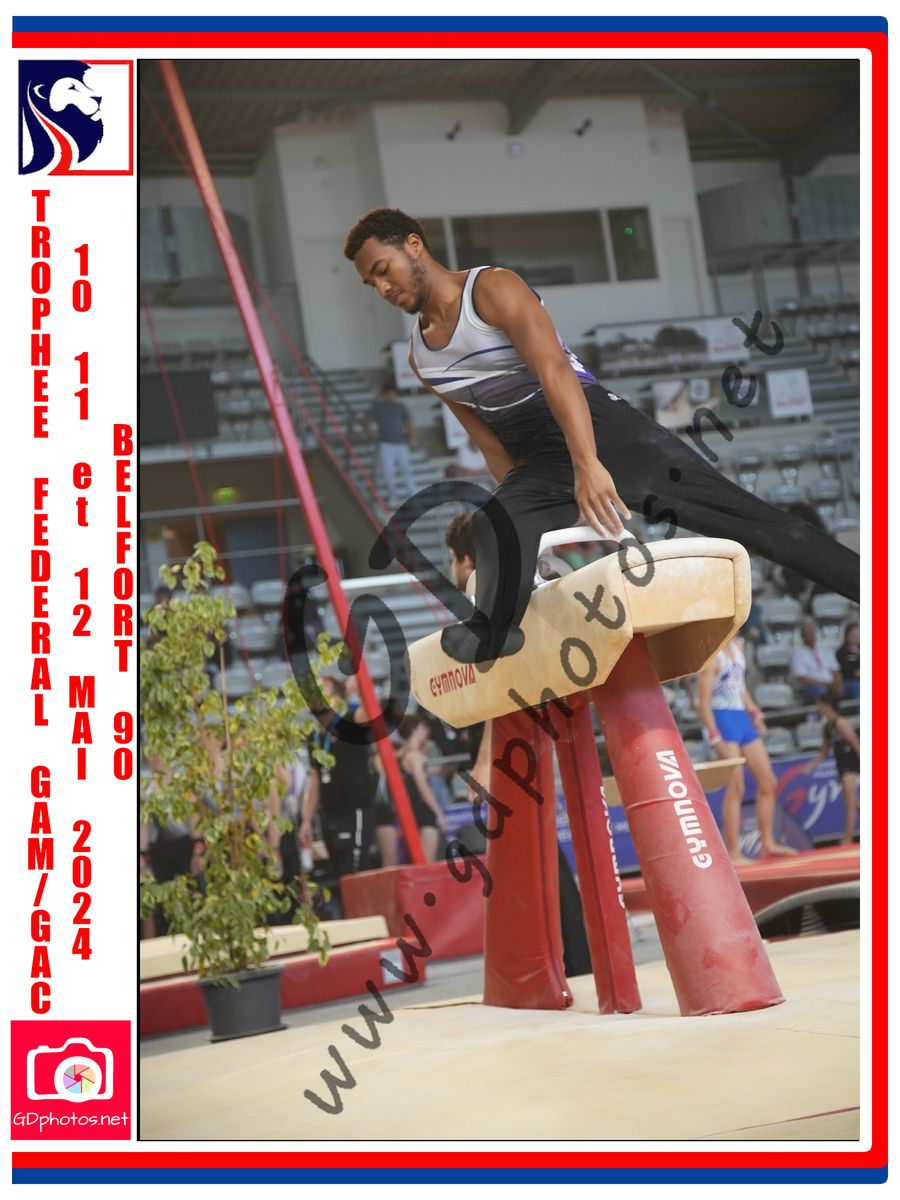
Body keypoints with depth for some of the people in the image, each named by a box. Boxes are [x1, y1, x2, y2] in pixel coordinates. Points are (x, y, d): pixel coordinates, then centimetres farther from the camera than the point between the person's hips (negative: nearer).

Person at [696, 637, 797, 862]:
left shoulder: (737, 646, 12)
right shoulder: (711, 656, -14)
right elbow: (703, 702, -17)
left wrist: (754, 712, 14)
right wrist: (715, 738, -22)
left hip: (742, 718, 9)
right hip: (723, 719, -9)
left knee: (769, 782, 10)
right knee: (735, 788, -10)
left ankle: (768, 844, 19)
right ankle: (733, 853, -6)